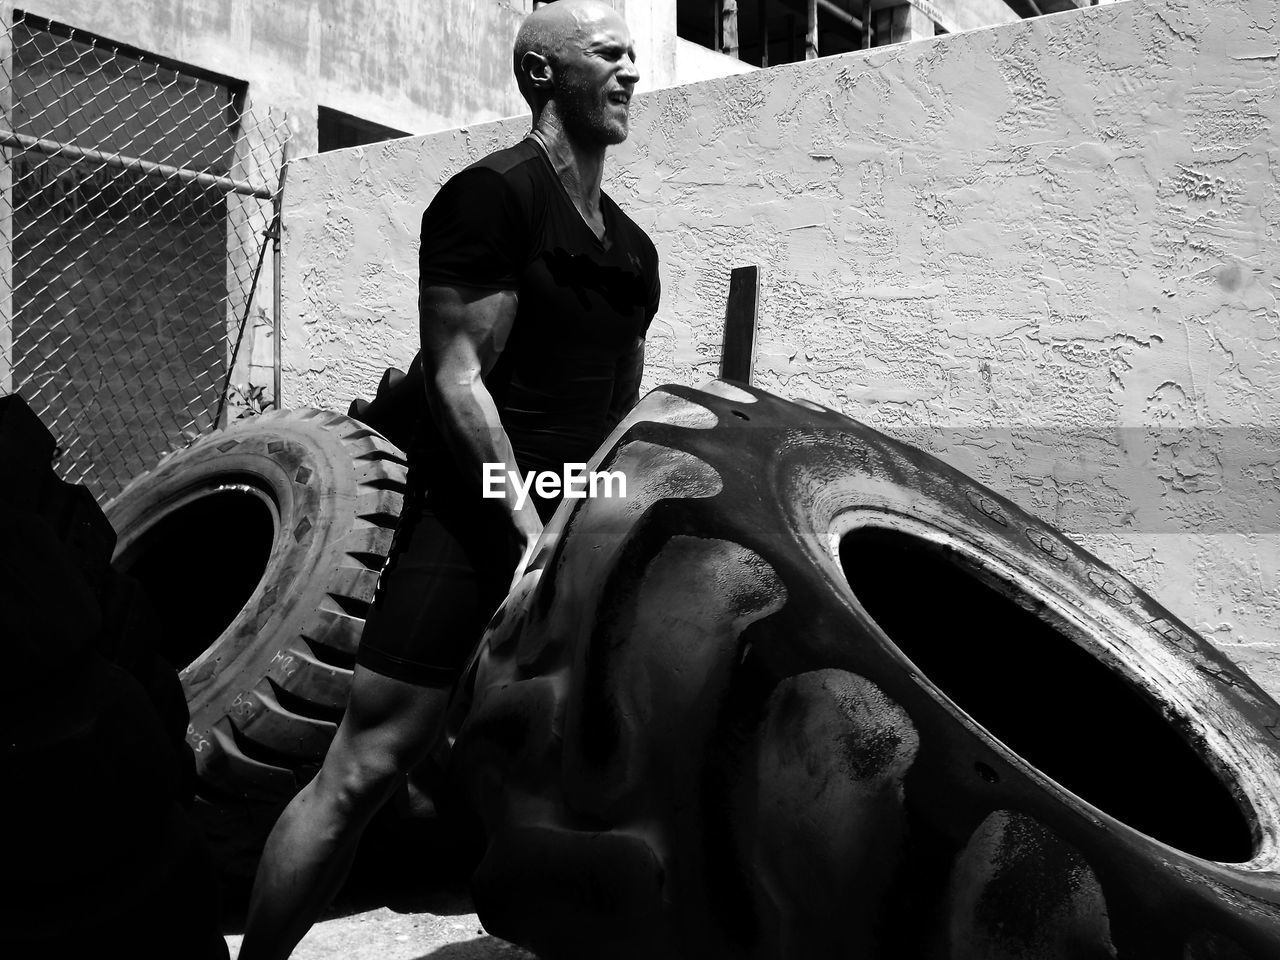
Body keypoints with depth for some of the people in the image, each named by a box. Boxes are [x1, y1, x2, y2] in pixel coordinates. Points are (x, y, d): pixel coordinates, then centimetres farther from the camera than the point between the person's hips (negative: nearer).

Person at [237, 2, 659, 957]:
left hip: (583, 527, 8)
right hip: (476, 517, -7)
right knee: (366, 768, -6)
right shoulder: (493, 196, -8)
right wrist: (528, 526, -19)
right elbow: (458, 378, -14)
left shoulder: (630, 244, 15)